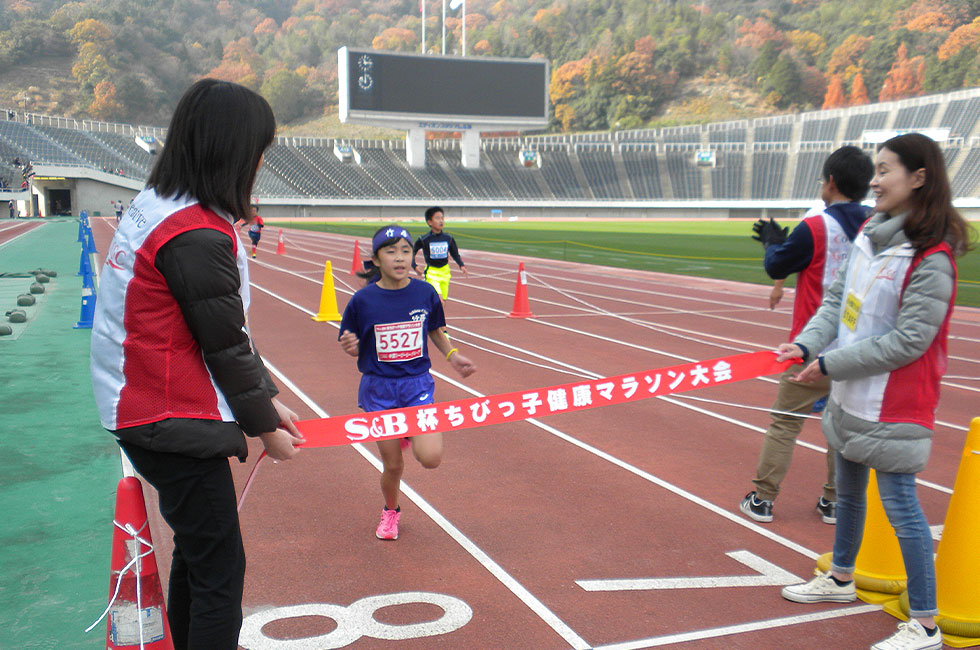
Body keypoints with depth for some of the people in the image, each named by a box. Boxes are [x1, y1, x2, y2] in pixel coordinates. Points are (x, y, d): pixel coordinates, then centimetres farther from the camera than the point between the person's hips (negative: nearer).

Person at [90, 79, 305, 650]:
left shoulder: (159, 207, 8)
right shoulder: (198, 236, -23)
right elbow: (226, 347, -16)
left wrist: (267, 399, 12)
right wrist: (265, 427, -3)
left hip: (146, 414, 10)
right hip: (175, 425, -10)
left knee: (198, 553, 21)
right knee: (220, 570, -2)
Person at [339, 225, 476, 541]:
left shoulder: (426, 293, -4)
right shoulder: (363, 300, -9)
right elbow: (352, 346, 1)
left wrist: (453, 355, 2)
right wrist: (349, 346, -20)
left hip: (417, 384, 1)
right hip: (378, 388, -1)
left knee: (430, 458, -15)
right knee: (393, 464, 5)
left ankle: (411, 433, 21)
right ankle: (390, 511, 37)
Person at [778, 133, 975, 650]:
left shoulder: (931, 258, -20)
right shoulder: (869, 233, 4)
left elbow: (908, 341, -22)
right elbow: (836, 299, 7)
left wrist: (830, 364, -19)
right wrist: (806, 344, -9)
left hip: (893, 402, -9)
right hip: (850, 393, 9)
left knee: (899, 502, -3)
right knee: (848, 489, 22)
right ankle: (840, 579, 43)